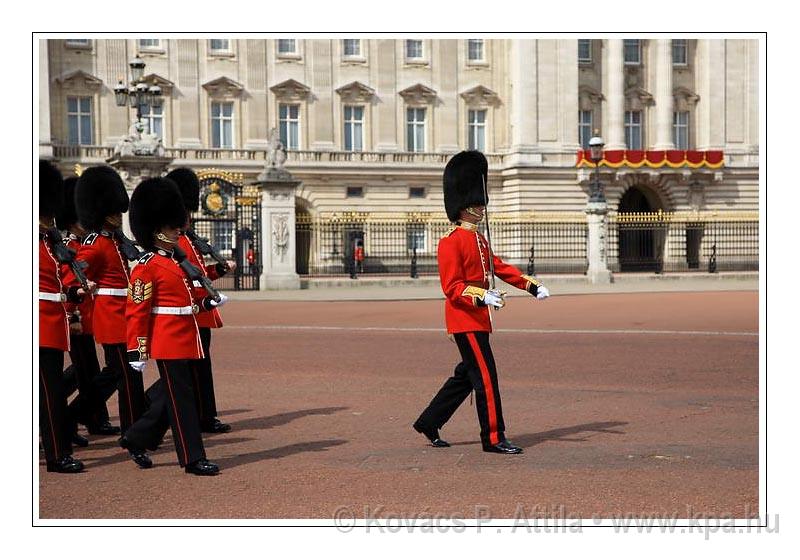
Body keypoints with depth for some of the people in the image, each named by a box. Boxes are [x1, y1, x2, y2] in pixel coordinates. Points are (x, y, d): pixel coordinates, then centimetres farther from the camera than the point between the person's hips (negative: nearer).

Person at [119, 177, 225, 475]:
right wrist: (136, 351, -17)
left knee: (169, 394, 16)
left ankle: (136, 439, 29)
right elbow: (136, 311, -14)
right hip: (169, 343, -9)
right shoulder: (147, 267, -12)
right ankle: (193, 458, 2)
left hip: (186, 340, 9)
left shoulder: (178, 260, 15)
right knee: (181, 399, -4)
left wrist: (205, 303, 11)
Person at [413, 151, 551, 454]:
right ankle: (494, 438, 0)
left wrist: (532, 285, 10)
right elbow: (452, 288, -19)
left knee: (465, 376, 14)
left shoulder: (479, 239, 16)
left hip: (478, 319, 10)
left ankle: (428, 423, 24)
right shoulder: (451, 242, -14)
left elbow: (500, 267, 21)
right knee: (486, 377, -7)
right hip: (465, 320, -10)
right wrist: (482, 297, -33)